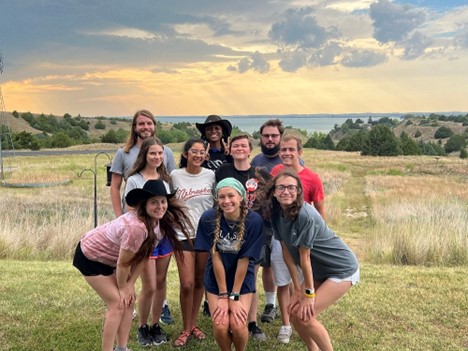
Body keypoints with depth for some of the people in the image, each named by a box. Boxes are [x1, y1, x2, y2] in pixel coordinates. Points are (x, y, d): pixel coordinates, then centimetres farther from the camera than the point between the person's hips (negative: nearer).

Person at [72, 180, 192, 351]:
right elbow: (122, 264, -26)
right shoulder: (136, 227, -39)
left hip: (109, 257, 8)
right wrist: (123, 287, -9)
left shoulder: (157, 220, -12)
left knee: (129, 301, 7)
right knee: (117, 304, -8)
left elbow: (142, 255, -3)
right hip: (90, 256, -8)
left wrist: (130, 284, -4)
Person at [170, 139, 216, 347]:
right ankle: (186, 329, 12)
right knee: (187, 284, -6)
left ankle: (193, 324, 27)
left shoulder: (210, 175, 1)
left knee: (200, 282, 9)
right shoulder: (175, 175, -3)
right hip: (183, 234, -2)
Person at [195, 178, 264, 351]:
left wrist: (234, 296, -13)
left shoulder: (254, 220, -22)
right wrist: (223, 294, -11)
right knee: (220, 325, -11)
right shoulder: (208, 218, -19)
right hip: (216, 279, 1)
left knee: (237, 325, -14)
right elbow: (215, 256, -14)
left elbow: (244, 260, -17)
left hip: (242, 280, -1)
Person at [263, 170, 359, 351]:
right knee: (293, 311, 4)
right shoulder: (276, 213, -7)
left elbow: (304, 257, -24)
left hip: (341, 269, -7)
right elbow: (287, 252, -4)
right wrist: (298, 289, -3)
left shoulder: (305, 215, -30)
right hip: (318, 269, 7)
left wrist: (309, 294, -15)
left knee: (305, 314, -12)